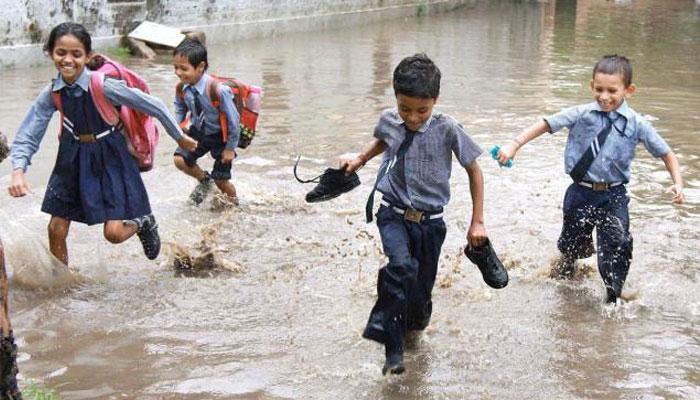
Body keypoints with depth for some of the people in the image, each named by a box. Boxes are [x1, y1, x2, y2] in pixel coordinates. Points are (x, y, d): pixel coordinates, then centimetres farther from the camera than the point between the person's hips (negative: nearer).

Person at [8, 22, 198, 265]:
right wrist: (18, 171, -28)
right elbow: (27, 136, -9)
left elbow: (152, 106, -15)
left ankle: (143, 223, 27)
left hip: (109, 157, -4)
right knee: (56, 230, 2)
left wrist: (180, 137, -4)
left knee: (113, 232, -9)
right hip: (74, 158, 4)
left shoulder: (102, 85, -24)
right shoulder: (51, 94, -12)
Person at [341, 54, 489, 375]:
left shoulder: (447, 129, -15)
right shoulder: (389, 120, -6)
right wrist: (360, 160, 13)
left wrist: (477, 222, -4)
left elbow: (474, 171, -4)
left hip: (429, 221, 0)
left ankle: (414, 325, 43)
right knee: (401, 265, -29)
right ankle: (392, 347, -19)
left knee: (420, 289, 7)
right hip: (393, 213, 0)